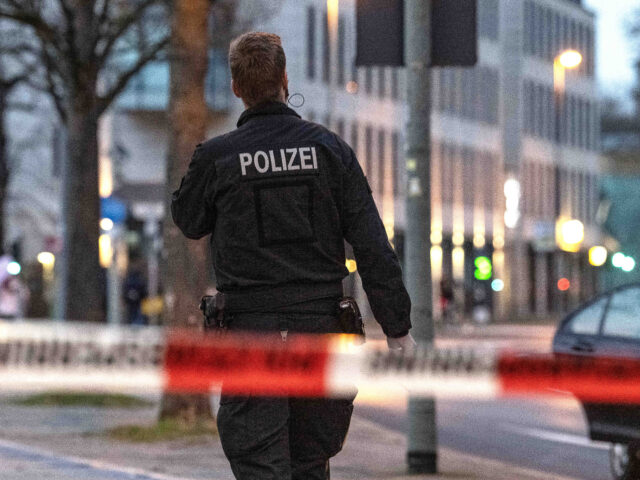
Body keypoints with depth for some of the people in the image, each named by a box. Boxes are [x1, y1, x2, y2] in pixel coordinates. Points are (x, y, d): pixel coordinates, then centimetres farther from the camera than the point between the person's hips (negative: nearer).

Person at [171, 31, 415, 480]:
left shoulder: (216, 157, -5)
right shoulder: (329, 148, 1)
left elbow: (188, 221, 16)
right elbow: (374, 246, -1)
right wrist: (398, 329, 2)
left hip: (249, 330, -2)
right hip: (320, 328, 2)